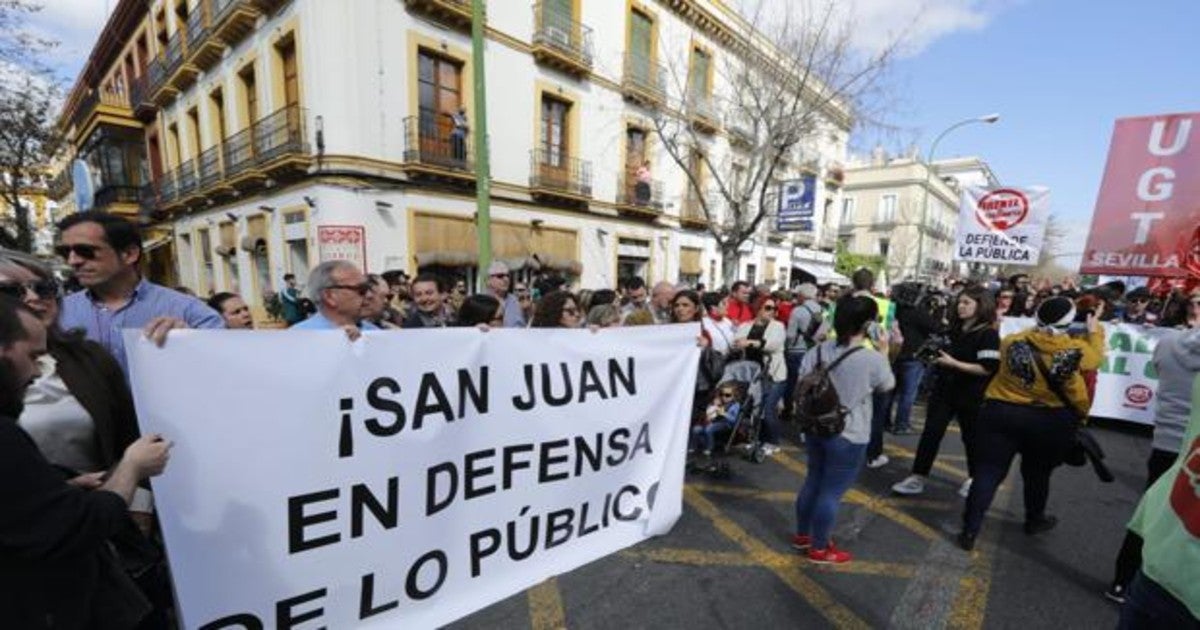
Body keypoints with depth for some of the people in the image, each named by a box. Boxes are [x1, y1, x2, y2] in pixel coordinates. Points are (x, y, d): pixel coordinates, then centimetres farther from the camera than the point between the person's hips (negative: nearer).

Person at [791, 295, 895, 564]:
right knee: (831, 492, 9)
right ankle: (819, 548, 26)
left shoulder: (818, 351, -4)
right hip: (848, 437, -6)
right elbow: (887, 386, 3)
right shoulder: (873, 359, -19)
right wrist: (884, 353, 12)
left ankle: (802, 535, 38)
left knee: (813, 481, 21)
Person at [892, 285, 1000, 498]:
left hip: (971, 395, -6)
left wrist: (953, 363, -23)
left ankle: (973, 479, 34)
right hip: (945, 389, 6)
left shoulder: (988, 334, -13)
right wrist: (937, 357, 6)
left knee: (971, 437, 12)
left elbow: (987, 369, -21)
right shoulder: (955, 328, 7)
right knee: (931, 432, 3)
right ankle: (918, 478, 7)